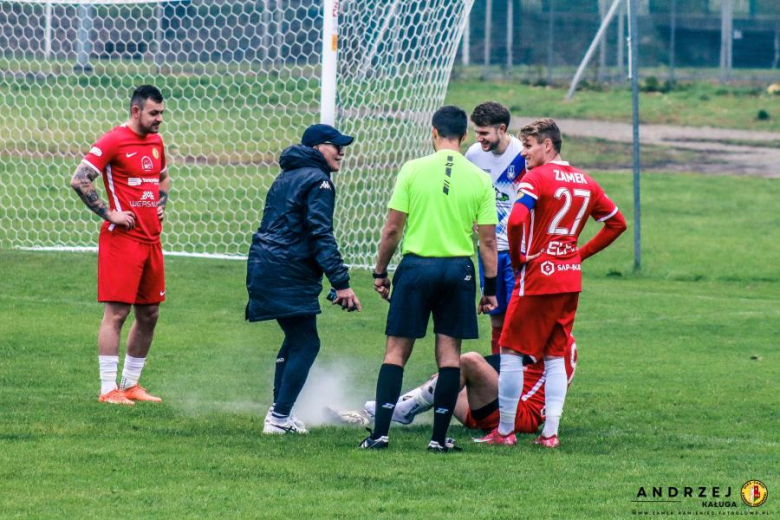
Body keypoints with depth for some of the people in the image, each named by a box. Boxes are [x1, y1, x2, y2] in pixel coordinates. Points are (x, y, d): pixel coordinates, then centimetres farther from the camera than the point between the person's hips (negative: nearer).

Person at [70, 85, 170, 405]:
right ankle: (108, 389, -6)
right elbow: (79, 180, -17)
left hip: (151, 239, 8)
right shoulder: (113, 142, -11)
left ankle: (131, 384, 21)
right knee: (116, 312, -8)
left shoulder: (156, 141, 13)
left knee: (148, 314, 11)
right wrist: (109, 213, -16)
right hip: (122, 238, -8)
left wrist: (160, 205, 14)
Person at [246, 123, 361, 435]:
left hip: (263, 268, 10)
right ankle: (280, 418, -10)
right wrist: (341, 283, -21)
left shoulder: (286, 178, 21)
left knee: (296, 337, 20)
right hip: (289, 277, -10)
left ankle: (279, 412, 22)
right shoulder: (317, 181, -9)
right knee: (305, 344, -5)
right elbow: (321, 236, -18)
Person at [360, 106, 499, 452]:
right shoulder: (479, 179, 0)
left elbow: (392, 229, -3)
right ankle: (439, 437, 5)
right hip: (459, 268, 1)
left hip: (417, 265, -1)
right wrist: (490, 288, 8)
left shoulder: (413, 170, -4)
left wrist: (380, 272, 8)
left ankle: (380, 432, -3)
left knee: (397, 349, 4)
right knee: (449, 352, 7)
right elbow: (488, 240, 1)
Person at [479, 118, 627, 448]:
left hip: (538, 276, -7)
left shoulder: (536, 178, -11)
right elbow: (617, 223, 20)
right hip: (571, 280, 7)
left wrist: (516, 260, -9)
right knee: (555, 356, 11)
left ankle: (505, 431, 4)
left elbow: (515, 221, -25)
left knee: (511, 351, 2)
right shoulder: (585, 183, 11)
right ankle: (550, 432, 6)